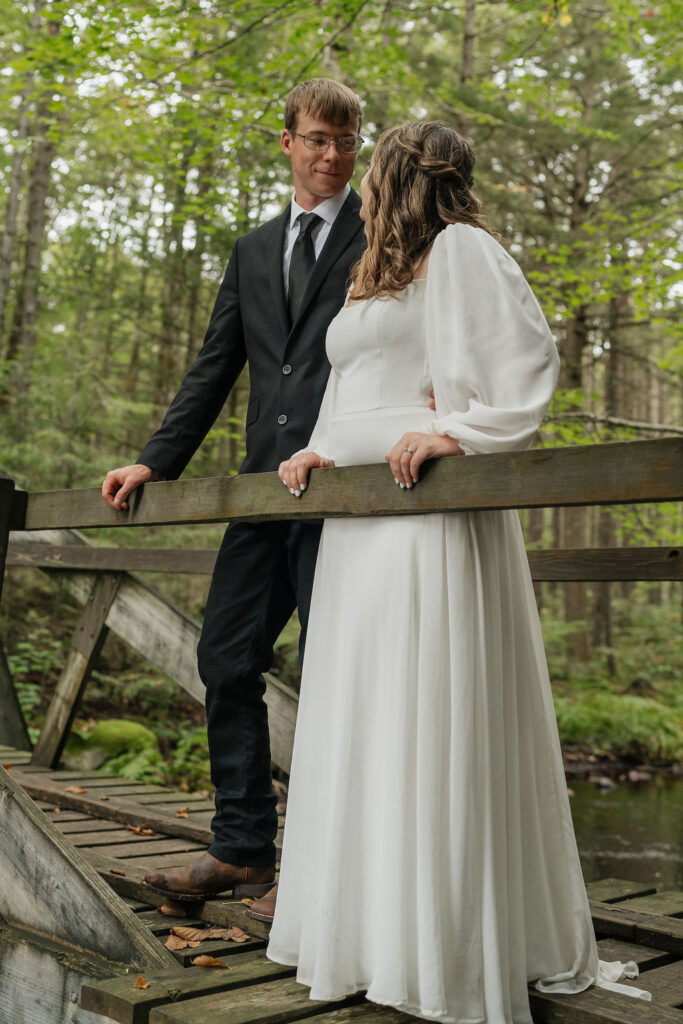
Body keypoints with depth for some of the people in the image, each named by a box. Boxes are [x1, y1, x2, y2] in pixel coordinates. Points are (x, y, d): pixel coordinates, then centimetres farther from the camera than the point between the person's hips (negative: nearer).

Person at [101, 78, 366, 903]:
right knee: (227, 661, 7)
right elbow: (213, 370, 19)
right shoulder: (253, 250, 21)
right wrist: (155, 463, 11)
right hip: (264, 490, 6)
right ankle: (241, 849, 20)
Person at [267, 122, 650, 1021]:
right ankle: (375, 925, 18)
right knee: (360, 719, 8)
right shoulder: (372, 282, 25)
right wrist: (320, 452, 9)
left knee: (429, 723, -8)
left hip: (429, 510, -9)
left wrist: (460, 432, -21)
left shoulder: (460, 248, 0)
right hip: (355, 519, 9)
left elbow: (530, 356, -11)